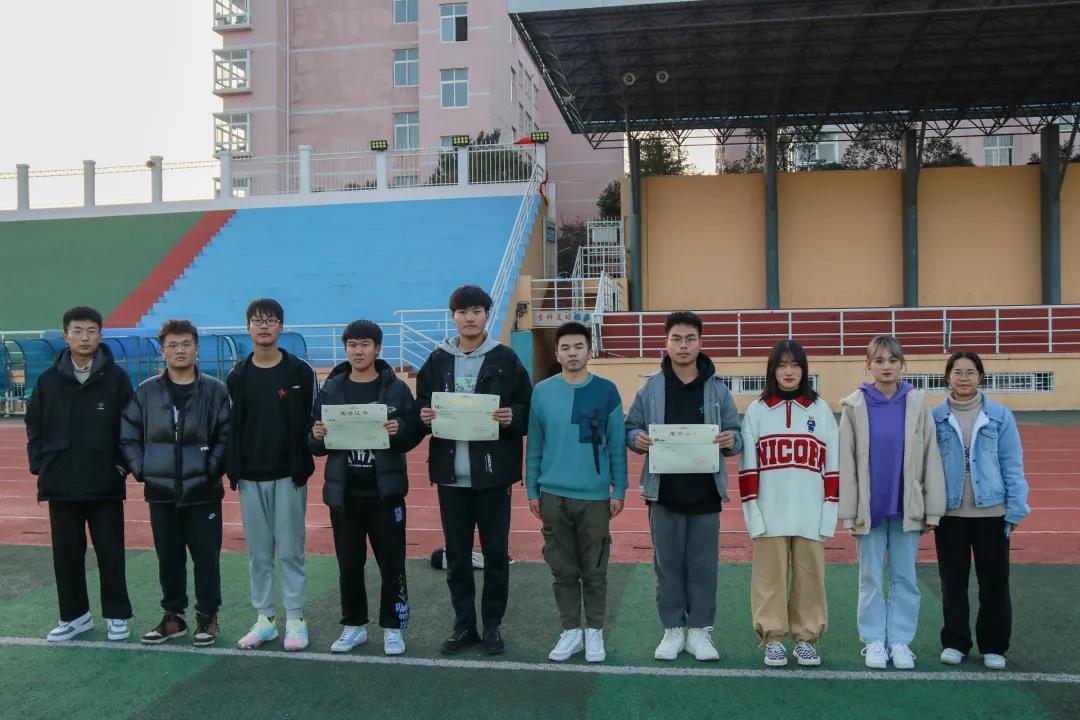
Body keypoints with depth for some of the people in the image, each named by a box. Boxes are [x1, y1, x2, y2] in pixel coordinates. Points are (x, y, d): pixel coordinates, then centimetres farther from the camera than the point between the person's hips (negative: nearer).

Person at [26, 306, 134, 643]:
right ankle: (74, 615, 26)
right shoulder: (49, 380, 4)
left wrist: (122, 464, -5)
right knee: (66, 554, 11)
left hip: (106, 485, -2)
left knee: (110, 552, 5)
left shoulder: (116, 378, -3)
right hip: (60, 485, 2)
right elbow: (34, 426, 10)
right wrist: (40, 465, 2)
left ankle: (117, 615, 18)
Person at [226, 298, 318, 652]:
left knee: (290, 550, 2)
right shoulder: (238, 377, 7)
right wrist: (233, 470, -1)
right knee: (258, 552, 9)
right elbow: (231, 426, 7)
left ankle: (295, 620, 12)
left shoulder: (300, 372, -1)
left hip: (288, 476, -3)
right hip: (251, 478, 3)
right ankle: (265, 619, 20)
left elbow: (312, 421, -2)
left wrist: (302, 466, -9)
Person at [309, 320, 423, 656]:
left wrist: (399, 431, -22)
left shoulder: (396, 388, 0)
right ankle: (354, 626, 26)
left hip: (384, 492, -2)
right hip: (343, 493, 2)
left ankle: (393, 627, 19)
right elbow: (316, 445, 7)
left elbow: (415, 435, -1)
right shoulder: (331, 389, 5)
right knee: (349, 564, 11)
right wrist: (317, 436, -15)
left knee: (392, 563, 5)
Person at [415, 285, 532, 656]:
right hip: (450, 474, 2)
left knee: (496, 552, 6)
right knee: (456, 554, 9)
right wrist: (424, 416, -9)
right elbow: (422, 406, 13)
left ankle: (492, 626, 21)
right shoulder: (437, 360, 8)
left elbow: (528, 411, 1)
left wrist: (513, 417, -20)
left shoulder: (505, 359, 1)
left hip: (493, 473, -2)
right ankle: (464, 625, 23)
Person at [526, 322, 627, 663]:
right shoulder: (542, 391, 2)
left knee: (594, 570, 8)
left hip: (595, 496, -1)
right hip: (553, 495, 2)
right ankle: (571, 631, 24)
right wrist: (532, 490, 4)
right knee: (562, 570, 10)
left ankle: (594, 632, 23)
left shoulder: (606, 391, -2)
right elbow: (534, 445, 6)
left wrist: (618, 490, -2)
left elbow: (616, 445, 1)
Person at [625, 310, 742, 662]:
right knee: (668, 563, 8)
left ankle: (699, 629, 21)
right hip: (664, 492, 0)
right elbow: (630, 427, 6)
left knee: (703, 563, 7)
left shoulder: (717, 389, 4)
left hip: (705, 492, 0)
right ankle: (673, 629, 21)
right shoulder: (651, 388, 3)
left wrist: (731, 440, -16)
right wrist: (638, 439, -16)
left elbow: (736, 434, 6)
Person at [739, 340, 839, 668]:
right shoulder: (757, 410, 5)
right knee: (770, 576, 3)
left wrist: (830, 510, 1)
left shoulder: (820, 409, 7)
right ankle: (772, 638, 15)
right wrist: (751, 510, -3)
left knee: (809, 576, 6)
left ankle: (807, 638, 19)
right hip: (770, 513, -1)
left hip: (810, 514, 1)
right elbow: (748, 465, 4)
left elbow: (832, 464, 7)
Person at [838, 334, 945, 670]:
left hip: (907, 508, 1)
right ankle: (874, 641, 18)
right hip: (870, 508, 0)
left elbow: (930, 458, 0)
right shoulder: (855, 406, -3)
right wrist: (849, 511, -6)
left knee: (905, 577, 9)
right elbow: (846, 462, -3)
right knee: (871, 577, 8)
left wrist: (933, 509, -3)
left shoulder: (917, 404, -1)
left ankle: (900, 640, 19)